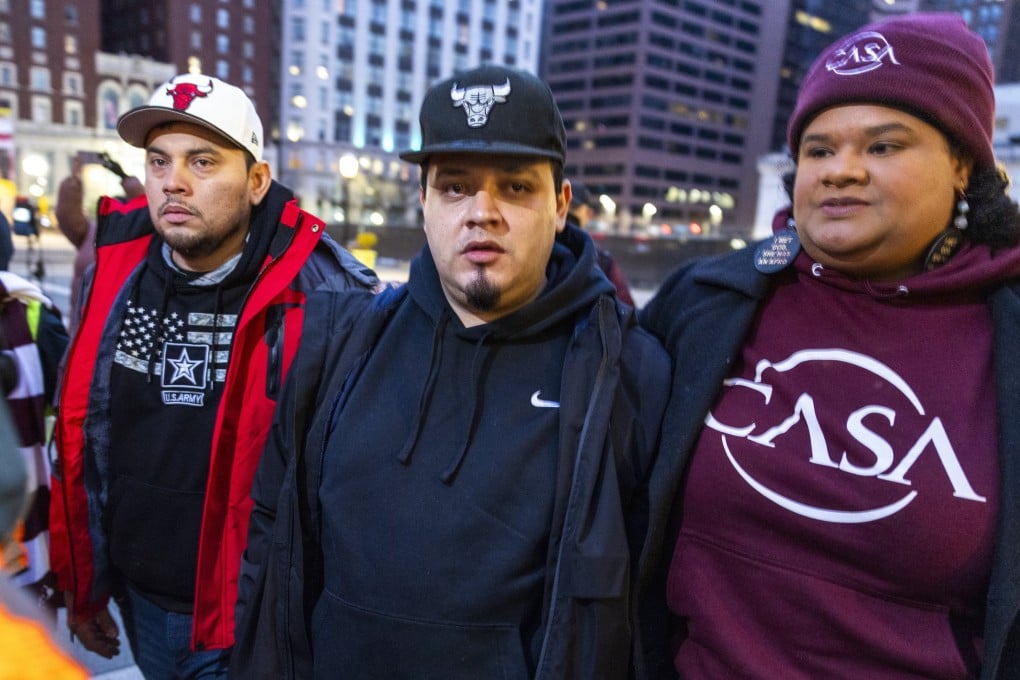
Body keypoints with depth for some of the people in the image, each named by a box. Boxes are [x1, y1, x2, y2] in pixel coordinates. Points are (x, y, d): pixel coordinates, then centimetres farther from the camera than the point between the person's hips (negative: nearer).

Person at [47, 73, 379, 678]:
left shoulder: (320, 293, -21)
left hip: (254, 618, -5)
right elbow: (82, 435, 7)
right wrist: (85, 583, 13)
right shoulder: (118, 279, -5)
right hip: (141, 603, 6)